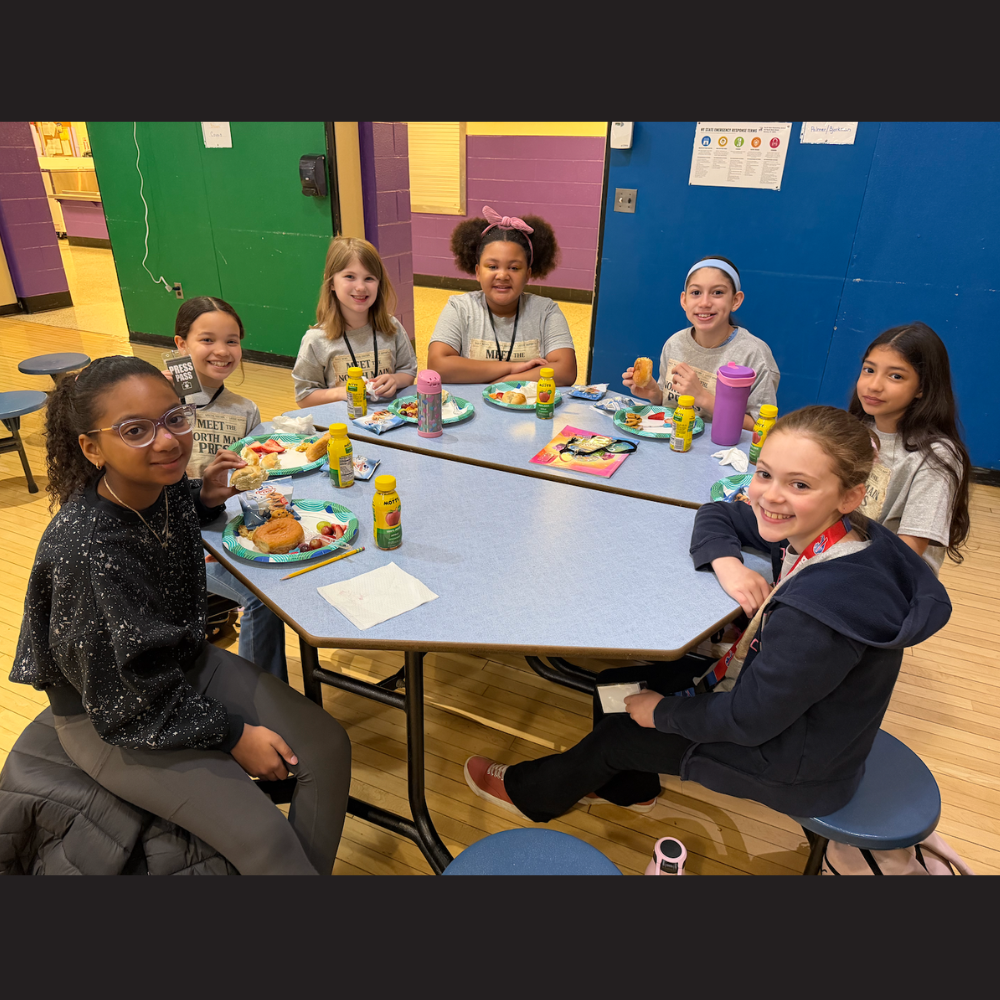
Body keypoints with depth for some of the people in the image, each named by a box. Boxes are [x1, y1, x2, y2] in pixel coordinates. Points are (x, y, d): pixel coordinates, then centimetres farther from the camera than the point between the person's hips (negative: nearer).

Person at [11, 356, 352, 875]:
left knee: (327, 746, -2)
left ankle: (312, 867, 18)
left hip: (188, 662, 7)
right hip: (108, 716, -7)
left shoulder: (165, 487, -12)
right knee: (262, 837, -17)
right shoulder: (82, 549, -33)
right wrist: (233, 735, -15)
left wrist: (203, 498, -6)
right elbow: (127, 697, -24)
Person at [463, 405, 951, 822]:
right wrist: (727, 562, -21)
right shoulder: (809, 529, -15)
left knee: (616, 732, 5)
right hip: (788, 705, 7)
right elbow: (715, 515, 1)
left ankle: (534, 793, 37)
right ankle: (628, 784, 42)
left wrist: (663, 712, -10)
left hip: (798, 769, -7)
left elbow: (747, 720, -27)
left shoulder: (818, 613, -39)